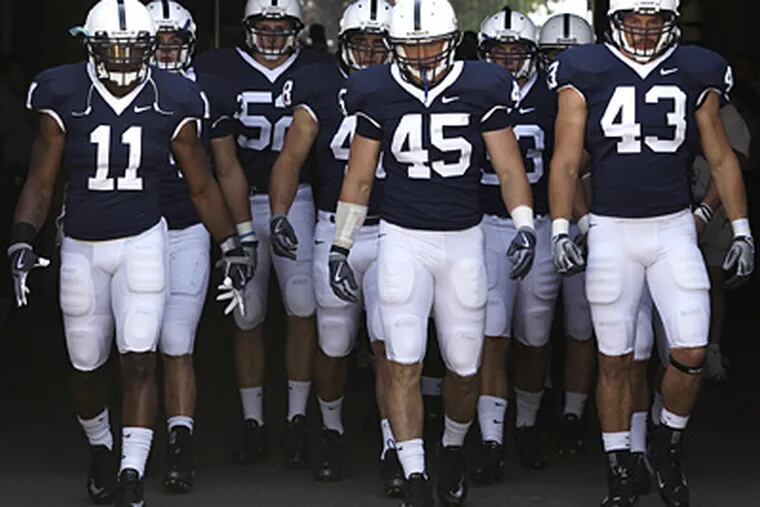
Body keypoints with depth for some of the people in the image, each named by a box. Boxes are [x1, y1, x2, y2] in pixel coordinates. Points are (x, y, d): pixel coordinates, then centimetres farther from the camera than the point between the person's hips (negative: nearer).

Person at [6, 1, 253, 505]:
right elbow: (41, 182, -4)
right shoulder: (65, 99, -8)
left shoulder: (170, 104, -5)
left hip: (143, 242, -1)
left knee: (139, 362, -12)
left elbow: (202, 186, 5)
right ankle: (100, 449, 40)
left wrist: (231, 245, 5)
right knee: (88, 367, 13)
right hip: (81, 249, 1)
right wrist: (22, 241, -17)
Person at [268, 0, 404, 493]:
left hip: (394, 234, 0)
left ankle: (393, 451, -6)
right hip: (336, 232, 0)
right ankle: (332, 430, 34)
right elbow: (292, 158, -3)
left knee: (390, 345, -10)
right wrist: (280, 215, -15)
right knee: (333, 349, 11)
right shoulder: (322, 90, -2)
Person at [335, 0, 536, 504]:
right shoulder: (378, 94, -2)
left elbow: (509, 168, 0)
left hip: (464, 240, 1)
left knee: (465, 366, 8)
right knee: (404, 364, -9)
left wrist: (525, 226, -14)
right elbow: (359, 178, 7)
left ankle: (454, 449, 35)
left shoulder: (481, 89, -5)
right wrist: (340, 247, 6)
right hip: (403, 238, 0)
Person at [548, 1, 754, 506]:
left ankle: (669, 445, 18)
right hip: (610, 231, -1)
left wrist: (742, 231, 6)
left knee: (692, 353, -7)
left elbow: (721, 158, 10)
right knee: (615, 360, 4)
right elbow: (566, 161, 0)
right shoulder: (586, 72, -1)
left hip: (674, 228, 1)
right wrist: (561, 229, -10)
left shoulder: (696, 73, 4)